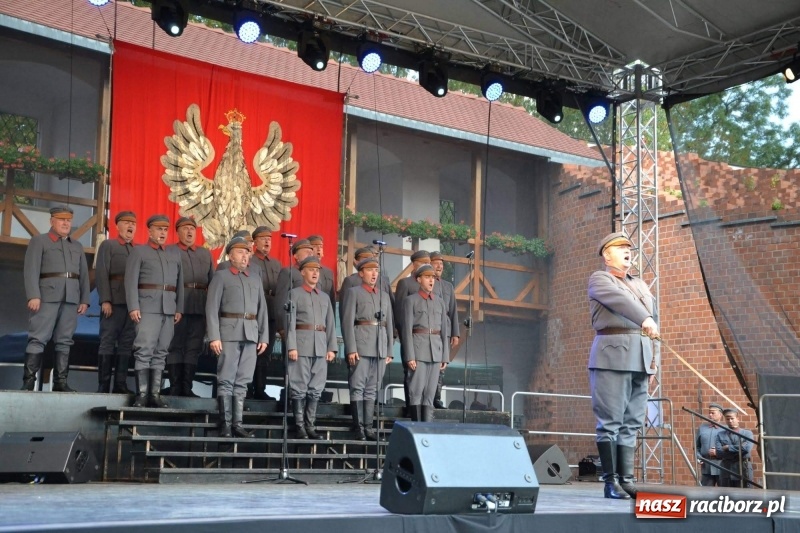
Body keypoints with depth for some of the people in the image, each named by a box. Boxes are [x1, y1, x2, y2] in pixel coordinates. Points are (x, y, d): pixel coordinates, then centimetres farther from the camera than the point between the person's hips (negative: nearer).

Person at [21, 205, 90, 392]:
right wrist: (33, 295, -14)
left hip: (71, 299, 4)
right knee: (38, 339, -8)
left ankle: (60, 381, 2)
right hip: (47, 297, -4)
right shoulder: (39, 241, 8)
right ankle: (28, 381, -9)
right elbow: (31, 270, -3)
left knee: (64, 341, 1)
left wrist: (84, 300, 5)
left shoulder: (77, 246, 21)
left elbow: (84, 275, 16)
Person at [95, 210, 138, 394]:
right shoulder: (108, 245, 9)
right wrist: (105, 300, -11)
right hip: (114, 301, -4)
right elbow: (101, 274, -1)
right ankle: (103, 386, -2)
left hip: (133, 302, 4)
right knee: (107, 343, -3)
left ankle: (120, 384, 4)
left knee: (126, 344, 2)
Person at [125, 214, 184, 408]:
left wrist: (179, 309, 6)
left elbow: (179, 283, 16)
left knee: (161, 352, 3)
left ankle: (155, 393, 4)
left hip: (169, 309, 4)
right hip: (148, 307, -4)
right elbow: (131, 281, -1)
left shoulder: (175, 255, 20)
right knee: (144, 351, -9)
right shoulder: (138, 251, 8)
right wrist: (133, 307, -11)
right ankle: (142, 394, -8)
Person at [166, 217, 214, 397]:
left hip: (200, 306, 4)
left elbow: (212, 281, 15)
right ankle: (175, 387, 3)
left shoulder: (205, 253, 19)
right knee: (176, 346, -1)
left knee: (194, 347, 4)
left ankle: (187, 387, 9)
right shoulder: (169, 251, 7)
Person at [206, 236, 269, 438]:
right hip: (229, 333, -4)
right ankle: (225, 424, -1)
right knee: (226, 380, -4)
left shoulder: (255, 280, 20)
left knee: (242, 382, 4)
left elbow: (262, 311, 16)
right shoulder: (221, 276, 6)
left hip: (251, 335, 4)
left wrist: (264, 337, 7)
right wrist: (214, 337, -11)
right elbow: (212, 308, -2)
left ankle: (237, 424, 7)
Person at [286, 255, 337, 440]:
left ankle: (310, 426, 10)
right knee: (299, 387, -3)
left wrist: (331, 347, 6)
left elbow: (330, 324, 15)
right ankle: (299, 426, 2)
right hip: (301, 344, -5)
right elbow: (290, 322, -4)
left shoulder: (325, 297, 18)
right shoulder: (295, 294, 4)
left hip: (320, 346, 5)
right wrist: (291, 346, -12)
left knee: (316, 388, 4)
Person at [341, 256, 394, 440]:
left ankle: (368, 427, 8)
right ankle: (359, 428, -2)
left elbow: (389, 325, 18)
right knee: (358, 388, -4)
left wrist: (389, 351, 10)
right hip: (361, 347, -5)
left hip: (380, 349, 5)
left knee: (372, 390, 5)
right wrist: (351, 349, -12)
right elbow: (347, 322, -3)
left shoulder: (384, 296, 21)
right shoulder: (353, 292, 5)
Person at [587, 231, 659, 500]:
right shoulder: (599, 279, 4)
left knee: (631, 424, 3)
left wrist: (652, 359, 15)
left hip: (640, 359, 7)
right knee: (610, 422, -8)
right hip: (612, 356, -6)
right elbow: (620, 300, -15)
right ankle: (610, 482, -7)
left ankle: (626, 479, 4)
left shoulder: (641, 285, 25)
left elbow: (654, 319, 24)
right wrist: (644, 319, -31)